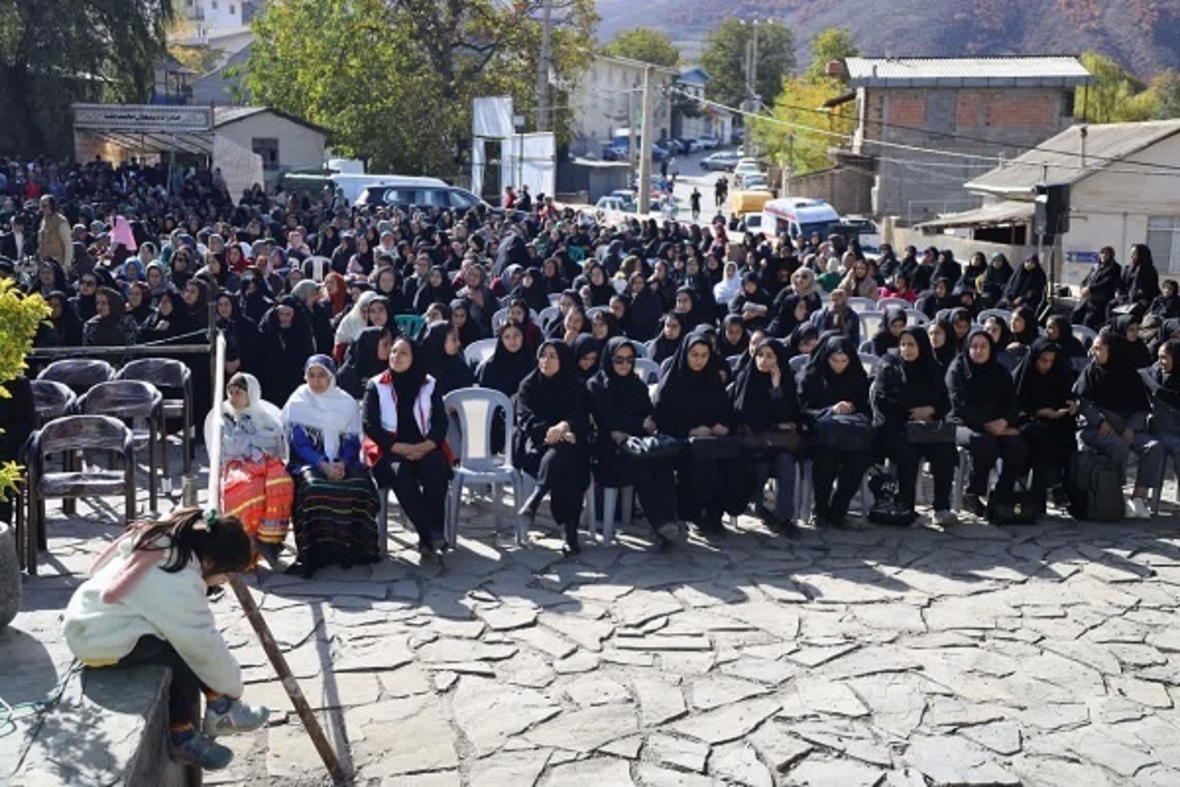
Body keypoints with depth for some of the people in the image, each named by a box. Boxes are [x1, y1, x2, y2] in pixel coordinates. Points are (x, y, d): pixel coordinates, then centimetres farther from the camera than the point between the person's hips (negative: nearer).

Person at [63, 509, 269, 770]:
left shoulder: (165, 545, 2)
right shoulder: (181, 584, -24)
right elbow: (205, 648, -14)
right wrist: (234, 688, 1)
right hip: (103, 642, -10)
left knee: (187, 639, 4)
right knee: (186, 653, -13)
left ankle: (220, 710, 8)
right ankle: (182, 737, -1)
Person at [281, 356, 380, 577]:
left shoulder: (347, 403, 10)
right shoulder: (297, 404, 3)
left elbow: (353, 442, 6)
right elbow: (300, 444, -4)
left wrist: (342, 464, -15)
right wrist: (324, 466, -19)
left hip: (342, 462, 2)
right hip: (308, 462, -2)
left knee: (360, 485, -29)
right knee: (314, 487, -35)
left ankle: (356, 548, -17)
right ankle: (316, 553, -29)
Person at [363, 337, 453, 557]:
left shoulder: (429, 385, 9)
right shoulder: (376, 386, 4)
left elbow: (440, 422, 6)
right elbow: (370, 426, -3)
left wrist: (425, 446, -14)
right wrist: (401, 448, -15)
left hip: (425, 448, 2)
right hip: (390, 449, -2)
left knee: (436, 469, -30)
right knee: (400, 472, -34)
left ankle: (429, 537, -28)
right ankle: (431, 534, -32)